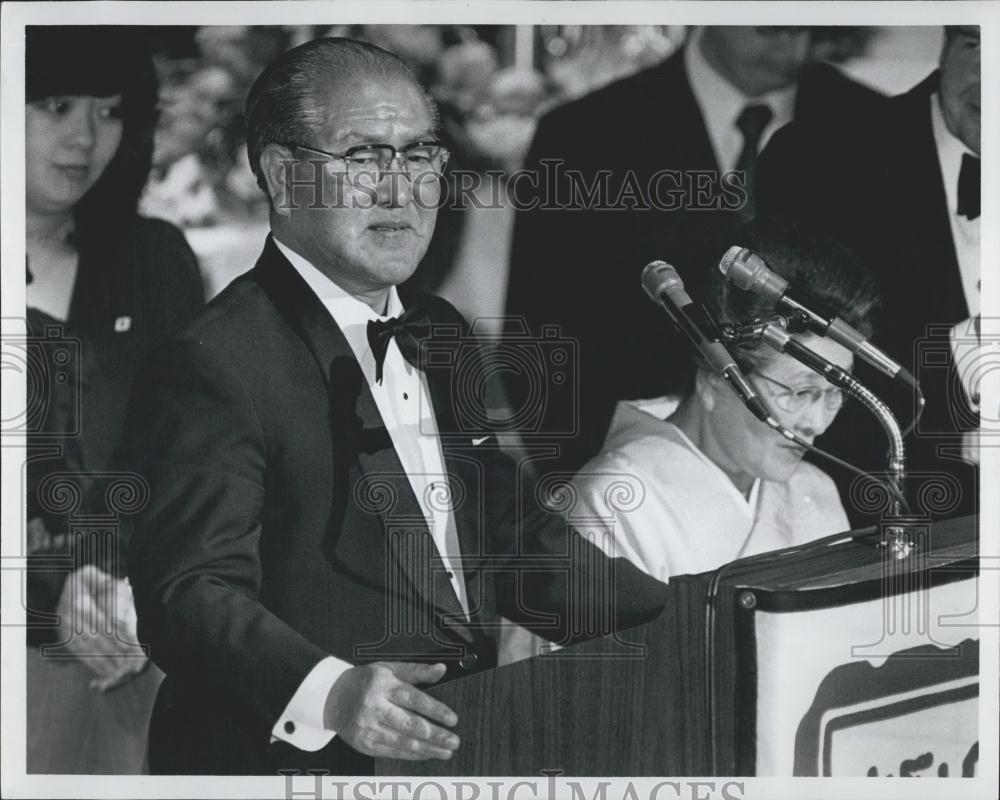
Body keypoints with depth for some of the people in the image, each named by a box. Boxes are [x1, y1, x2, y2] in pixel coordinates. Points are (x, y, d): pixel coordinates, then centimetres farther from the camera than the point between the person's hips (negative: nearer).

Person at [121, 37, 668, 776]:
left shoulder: (442, 336, 16)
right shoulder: (212, 367, -11)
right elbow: (191, 595, -18)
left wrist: (694, 628, 10)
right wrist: (328, 693, -35)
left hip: (463, 743, 7)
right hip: (303, 759, -7)